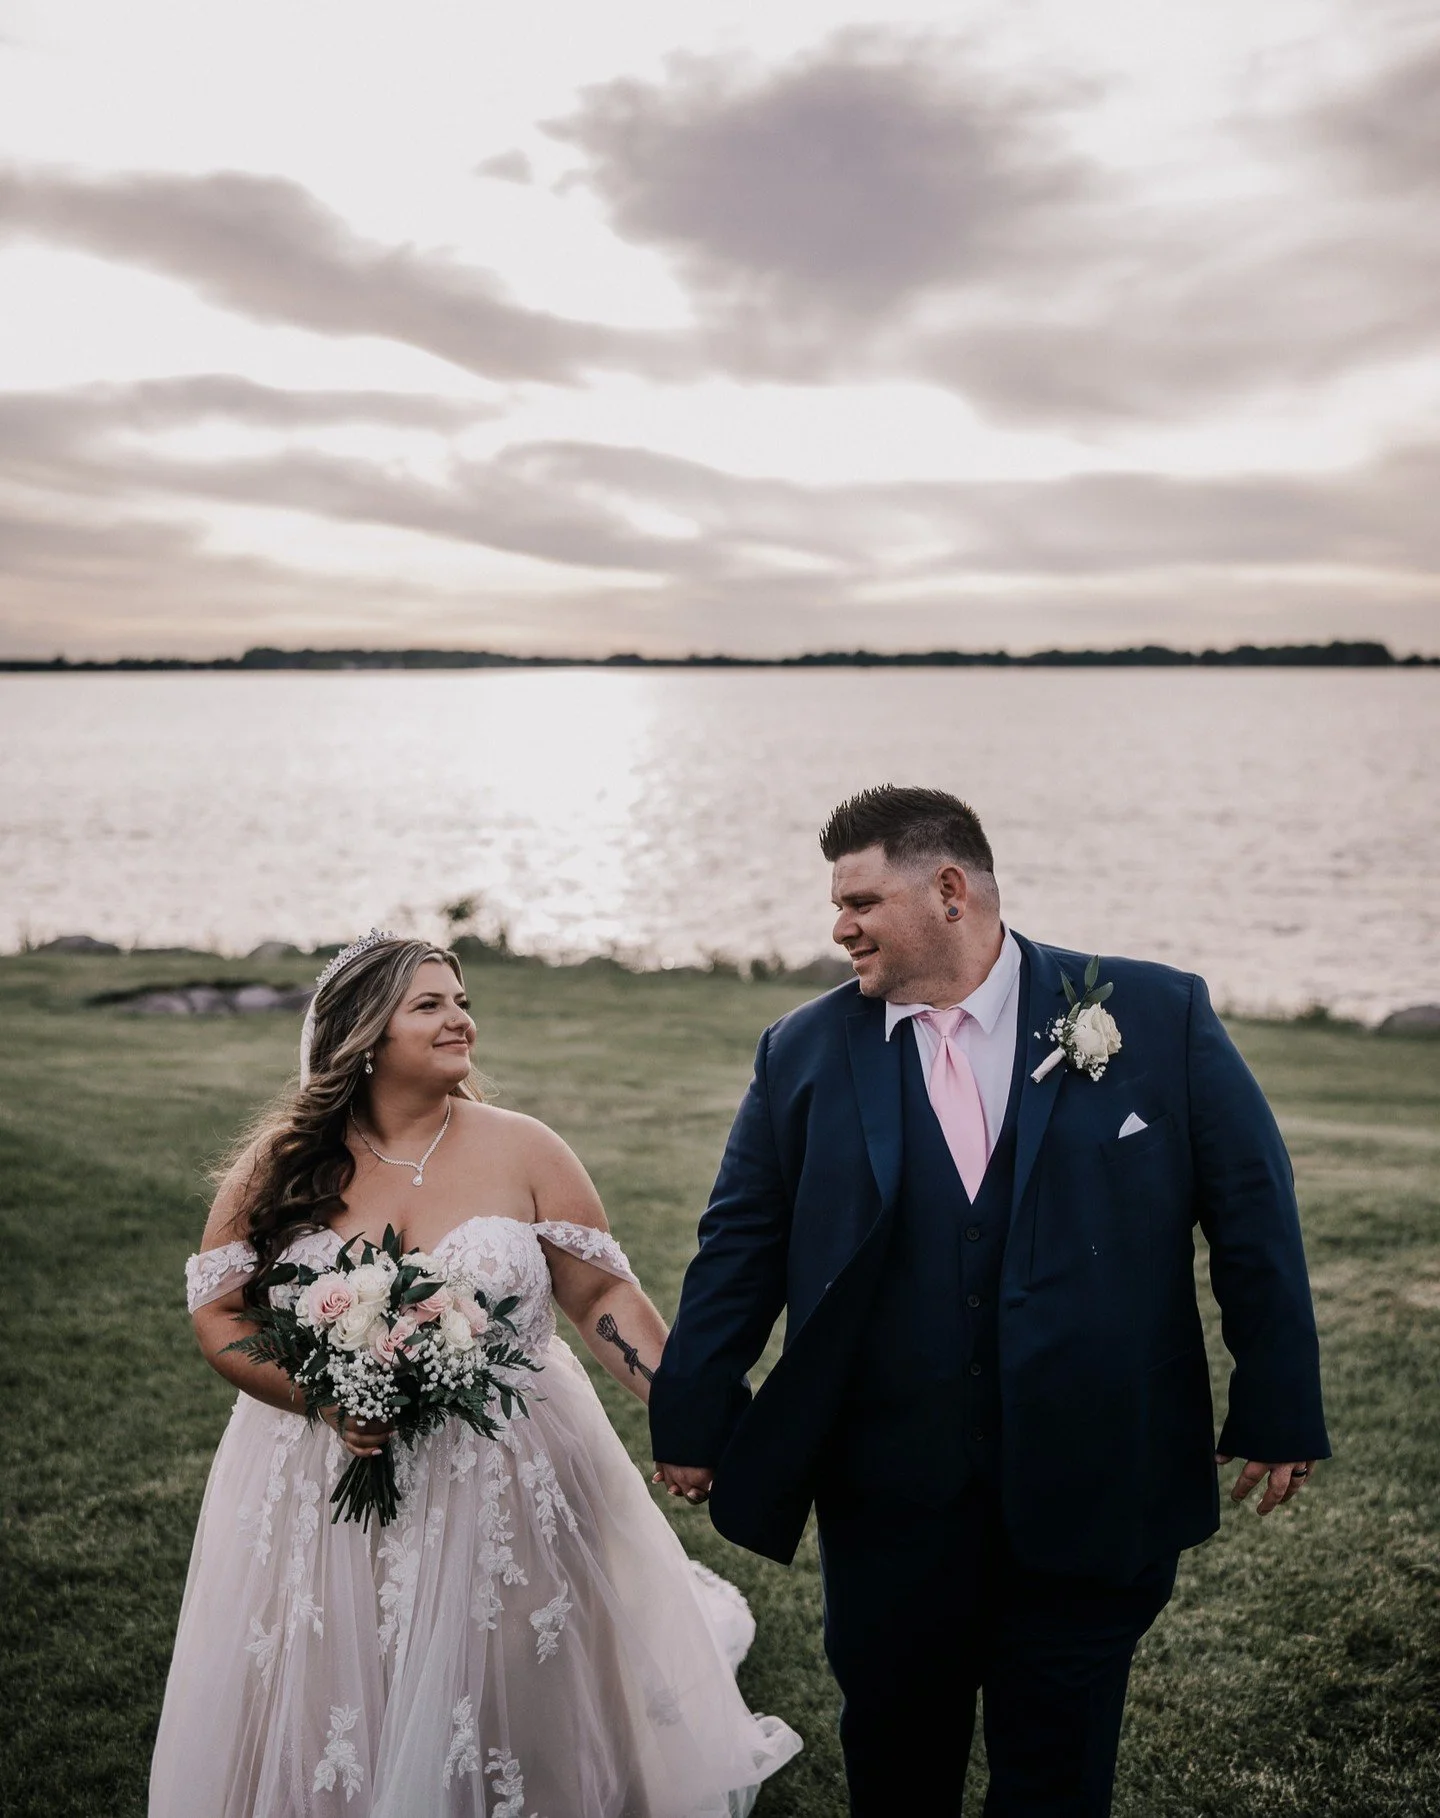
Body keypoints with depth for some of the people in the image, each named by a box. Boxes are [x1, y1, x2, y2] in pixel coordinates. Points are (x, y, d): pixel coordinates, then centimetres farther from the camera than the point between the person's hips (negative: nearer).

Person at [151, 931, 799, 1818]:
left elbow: (604, 1295, -2)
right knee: (328, 1732, 10)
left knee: (517, 1715, 10)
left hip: (507, 1494, 0)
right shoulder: (282, 1165, -3)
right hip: (326, 1496, 1)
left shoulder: (522, 1150, -4)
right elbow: (218, 1314, 0)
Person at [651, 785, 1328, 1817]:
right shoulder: (804, 1052, 0)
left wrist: (1280, 1411, -1)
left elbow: (1254, 1214, -1)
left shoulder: (1160, 1015, -5)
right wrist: (691, 1420, 5)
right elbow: (741, 1245, 4)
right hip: (889, 1489, 2)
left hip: (1093, 1488, -1)